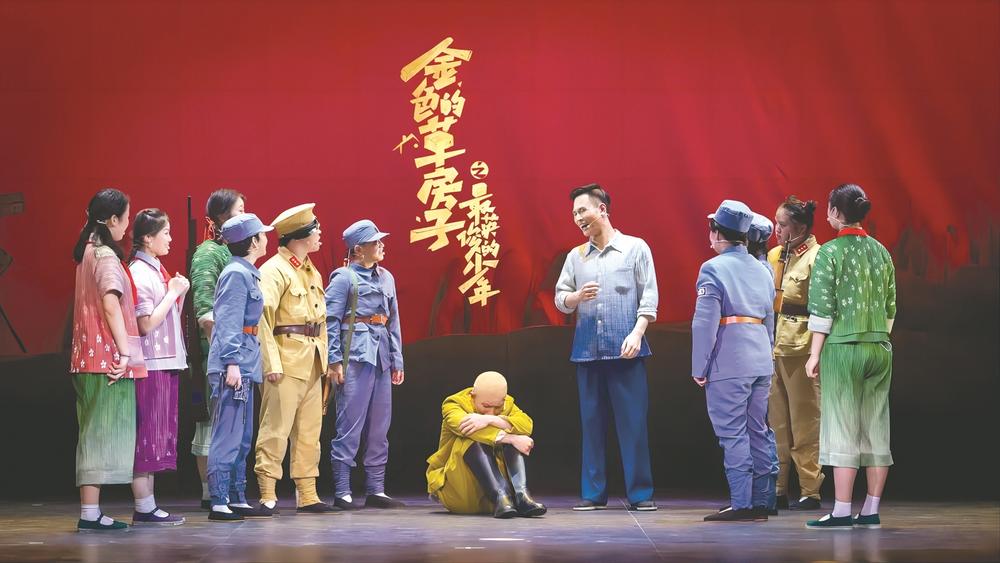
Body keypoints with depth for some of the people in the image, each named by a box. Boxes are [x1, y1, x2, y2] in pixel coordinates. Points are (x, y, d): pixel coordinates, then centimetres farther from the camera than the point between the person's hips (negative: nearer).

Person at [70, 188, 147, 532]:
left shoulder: (88, 252, 16)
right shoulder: (107, 256, -12)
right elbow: (111, 303, -23)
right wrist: (125, 351, -22)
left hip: (89, 358, 9)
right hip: (108, 357, -9)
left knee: (94, 434, 10)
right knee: (102, 434, -8)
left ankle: (90, 512, 11)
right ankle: (90, 514, -10)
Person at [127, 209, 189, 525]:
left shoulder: (157, 271, 17)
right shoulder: (139, 273, -11)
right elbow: (146, 324, -17)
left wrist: (180, 293, 6)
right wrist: (172, 293, -10)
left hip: (166, 362, 10)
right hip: (149, 365, -10)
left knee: (158, 437, 9)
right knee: (147, 434, -7)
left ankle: (149, 507, 12)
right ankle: (144, 508, -5)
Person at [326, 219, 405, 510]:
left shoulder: (386, 277, 18)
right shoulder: (344, 277, -3)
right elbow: (330, 320, -8)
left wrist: (397, 360, 15)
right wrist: (334, 361, -14)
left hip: (381, 358, 7)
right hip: (355, 357, -7)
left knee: (380, 427, 9)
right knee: (350, 426, -7)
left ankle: (375, 489, 14)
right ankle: (342, 492, -4)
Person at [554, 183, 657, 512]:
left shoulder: (635, 248, 4)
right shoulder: (575, 257, 13)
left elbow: (649, 297, -1)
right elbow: (560, 299, 11)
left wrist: (637, 333, -13)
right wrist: (576, 296, -11)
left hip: (626, 349, -3)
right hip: (587, 349, 3)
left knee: (633, 421, -4)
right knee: (592, 422, 3)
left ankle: (640, 493, 0)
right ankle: (593, 494, 7)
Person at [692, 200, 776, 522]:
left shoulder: (713, 269, -9)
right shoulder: (762, 270, 14)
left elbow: (705, 323, -13)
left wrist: (699, 368, -8)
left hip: (728, 364, -7)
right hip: (761, 362, 7)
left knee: (732, 434, -5)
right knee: (758, 432, 11)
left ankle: (741, 504, -7)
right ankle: (760, 502, 14)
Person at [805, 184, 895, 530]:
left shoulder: (831, 252, -7)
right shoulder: (881, 252, 9)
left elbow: (823, 308, -10)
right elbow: (890, 307, 13)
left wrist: (814, 354, -5)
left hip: (843, 347, -5)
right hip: (880, 349, 5)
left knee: (843, 428, -3)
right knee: (876, 429, 7)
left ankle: (842, 512, -4)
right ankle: (871, 511, 10)